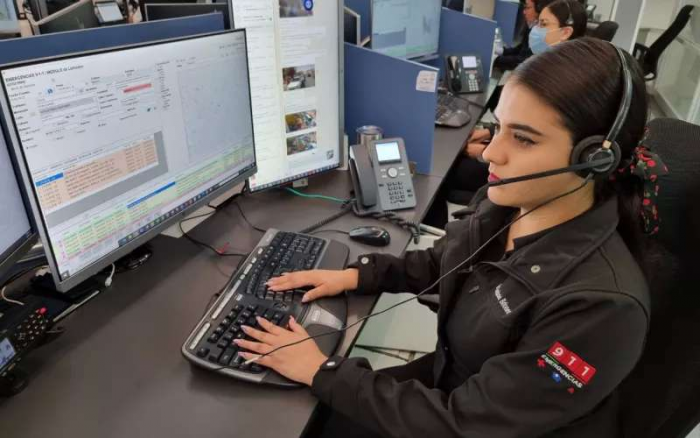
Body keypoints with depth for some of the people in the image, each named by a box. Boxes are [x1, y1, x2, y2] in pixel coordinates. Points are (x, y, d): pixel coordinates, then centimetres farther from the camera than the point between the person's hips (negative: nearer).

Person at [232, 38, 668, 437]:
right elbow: (439, 263, 9)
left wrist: (323, 371, -23)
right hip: (450, 383, 5)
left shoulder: (599, 305, -34)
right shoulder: (502, 205, -12)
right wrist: (355, 275, -2)